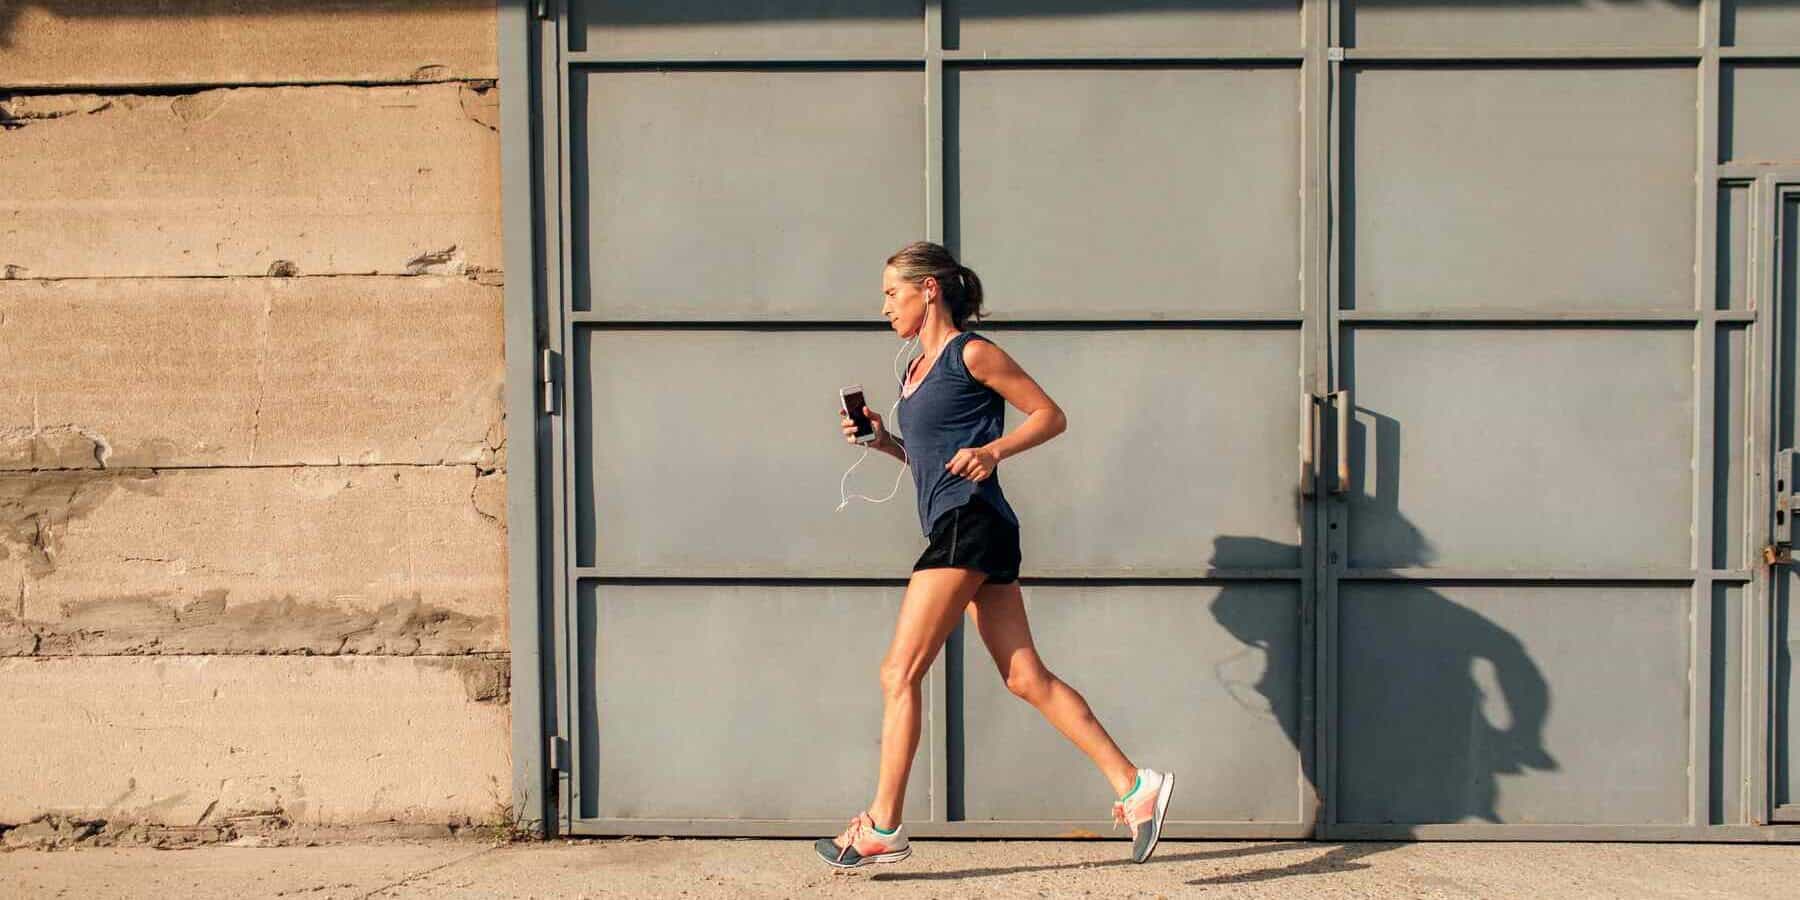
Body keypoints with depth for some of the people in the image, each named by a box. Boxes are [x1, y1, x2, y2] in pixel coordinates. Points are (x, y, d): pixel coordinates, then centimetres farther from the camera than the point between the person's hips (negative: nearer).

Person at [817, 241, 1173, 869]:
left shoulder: (971, 354, -4)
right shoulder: (916, 372, 21)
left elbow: (1050, 416, -4)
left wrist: (993, 451, -17)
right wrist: (883, 440, 12)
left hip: (970, 523, -9)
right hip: (957, 532, 9)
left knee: (900, 673, -7)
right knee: (1027, 679, 4)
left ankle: (883, 827, -2)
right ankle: (1135, 787, 3)